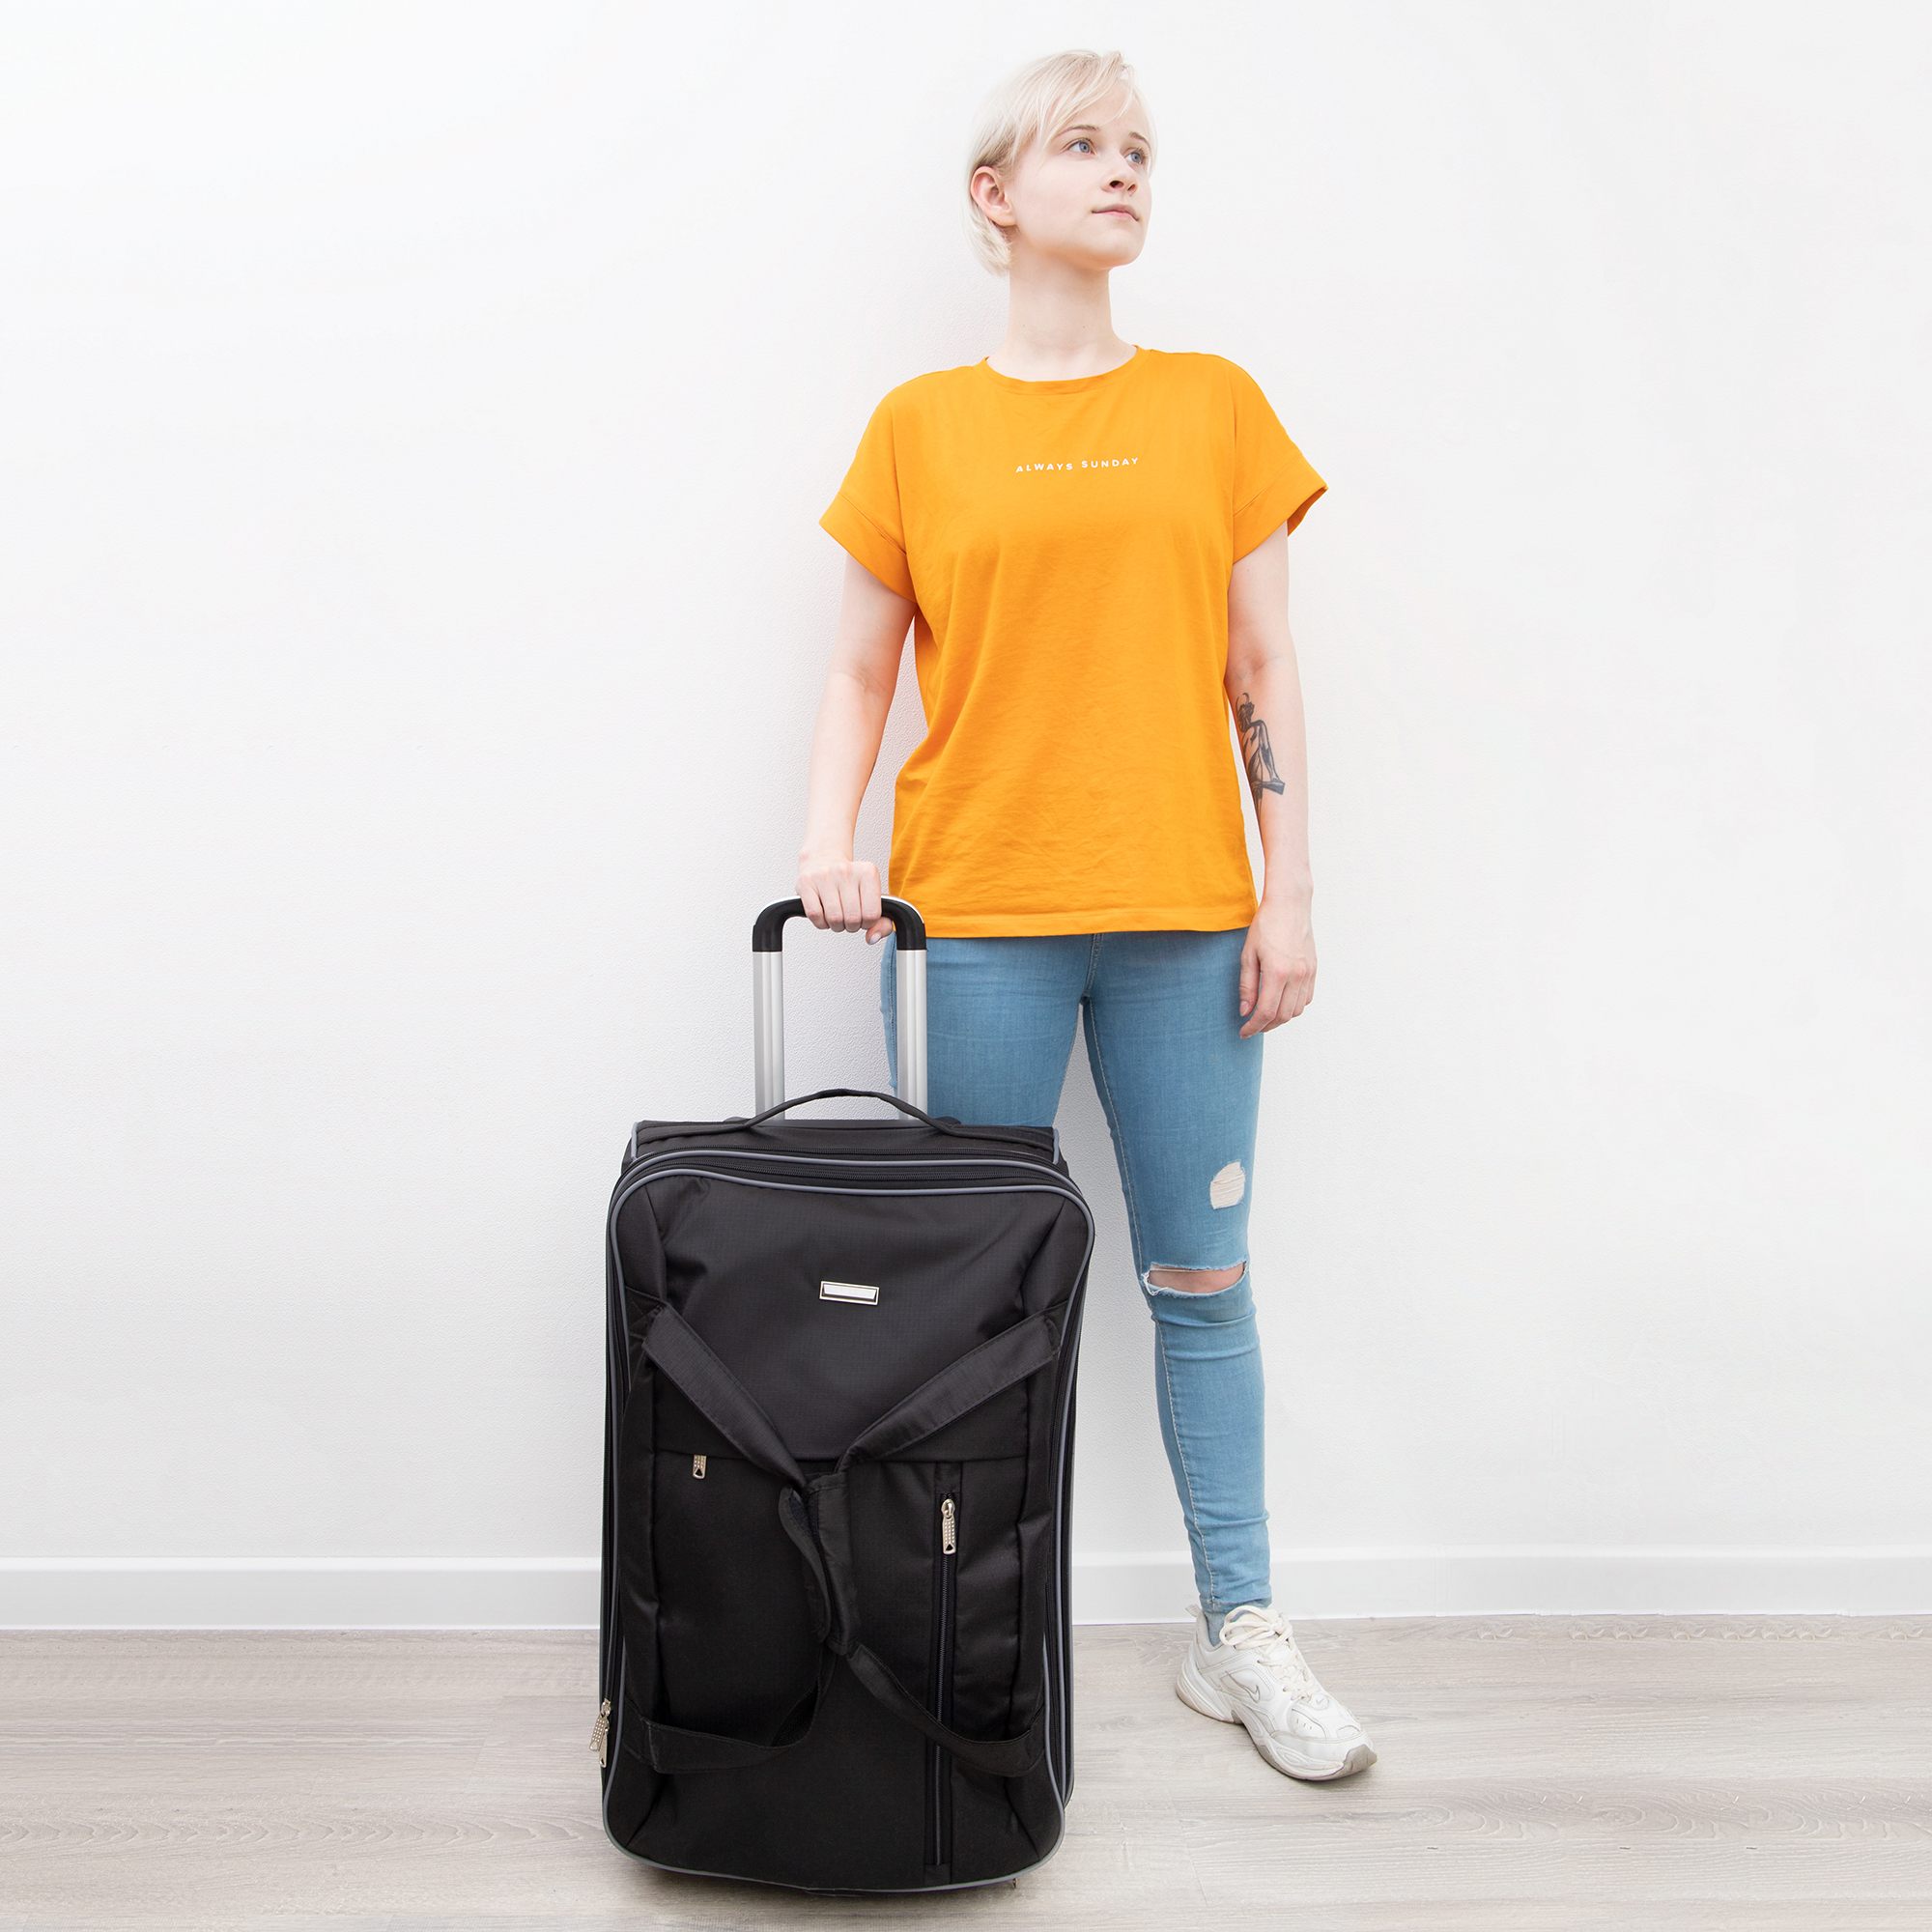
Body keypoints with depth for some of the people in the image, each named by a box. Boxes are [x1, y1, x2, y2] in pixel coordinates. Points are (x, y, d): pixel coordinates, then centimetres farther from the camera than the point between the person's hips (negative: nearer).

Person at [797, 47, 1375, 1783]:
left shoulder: (1217, 405, 8)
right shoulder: (920, 426, 6)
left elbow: (1262, 672, 6)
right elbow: (862, 669, 8)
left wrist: (1288, 894, 0)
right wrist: (828, 843, -8)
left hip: (1182, 915, 1)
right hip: (973, 917, -1)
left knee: (1203, 1274, 7)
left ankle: (1240, 1631, 19)